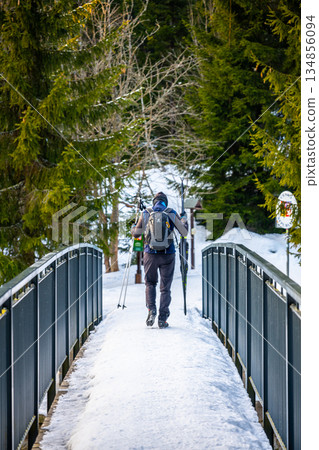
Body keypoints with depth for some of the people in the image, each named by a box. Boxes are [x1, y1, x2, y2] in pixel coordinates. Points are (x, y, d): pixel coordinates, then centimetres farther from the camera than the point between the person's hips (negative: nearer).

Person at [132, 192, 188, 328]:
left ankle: (151, 309, -2)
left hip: (150, 254, 1)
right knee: (165, 287, 8)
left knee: (150, 283, 20)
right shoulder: (172, 214, -2)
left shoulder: (145, 214, 1)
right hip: (168, 255, -1)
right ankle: (162, 318, 1)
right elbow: (184, 232, 3)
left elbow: (136, 234, 7)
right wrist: (184, 219, 23)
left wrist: (134, 226, 30)